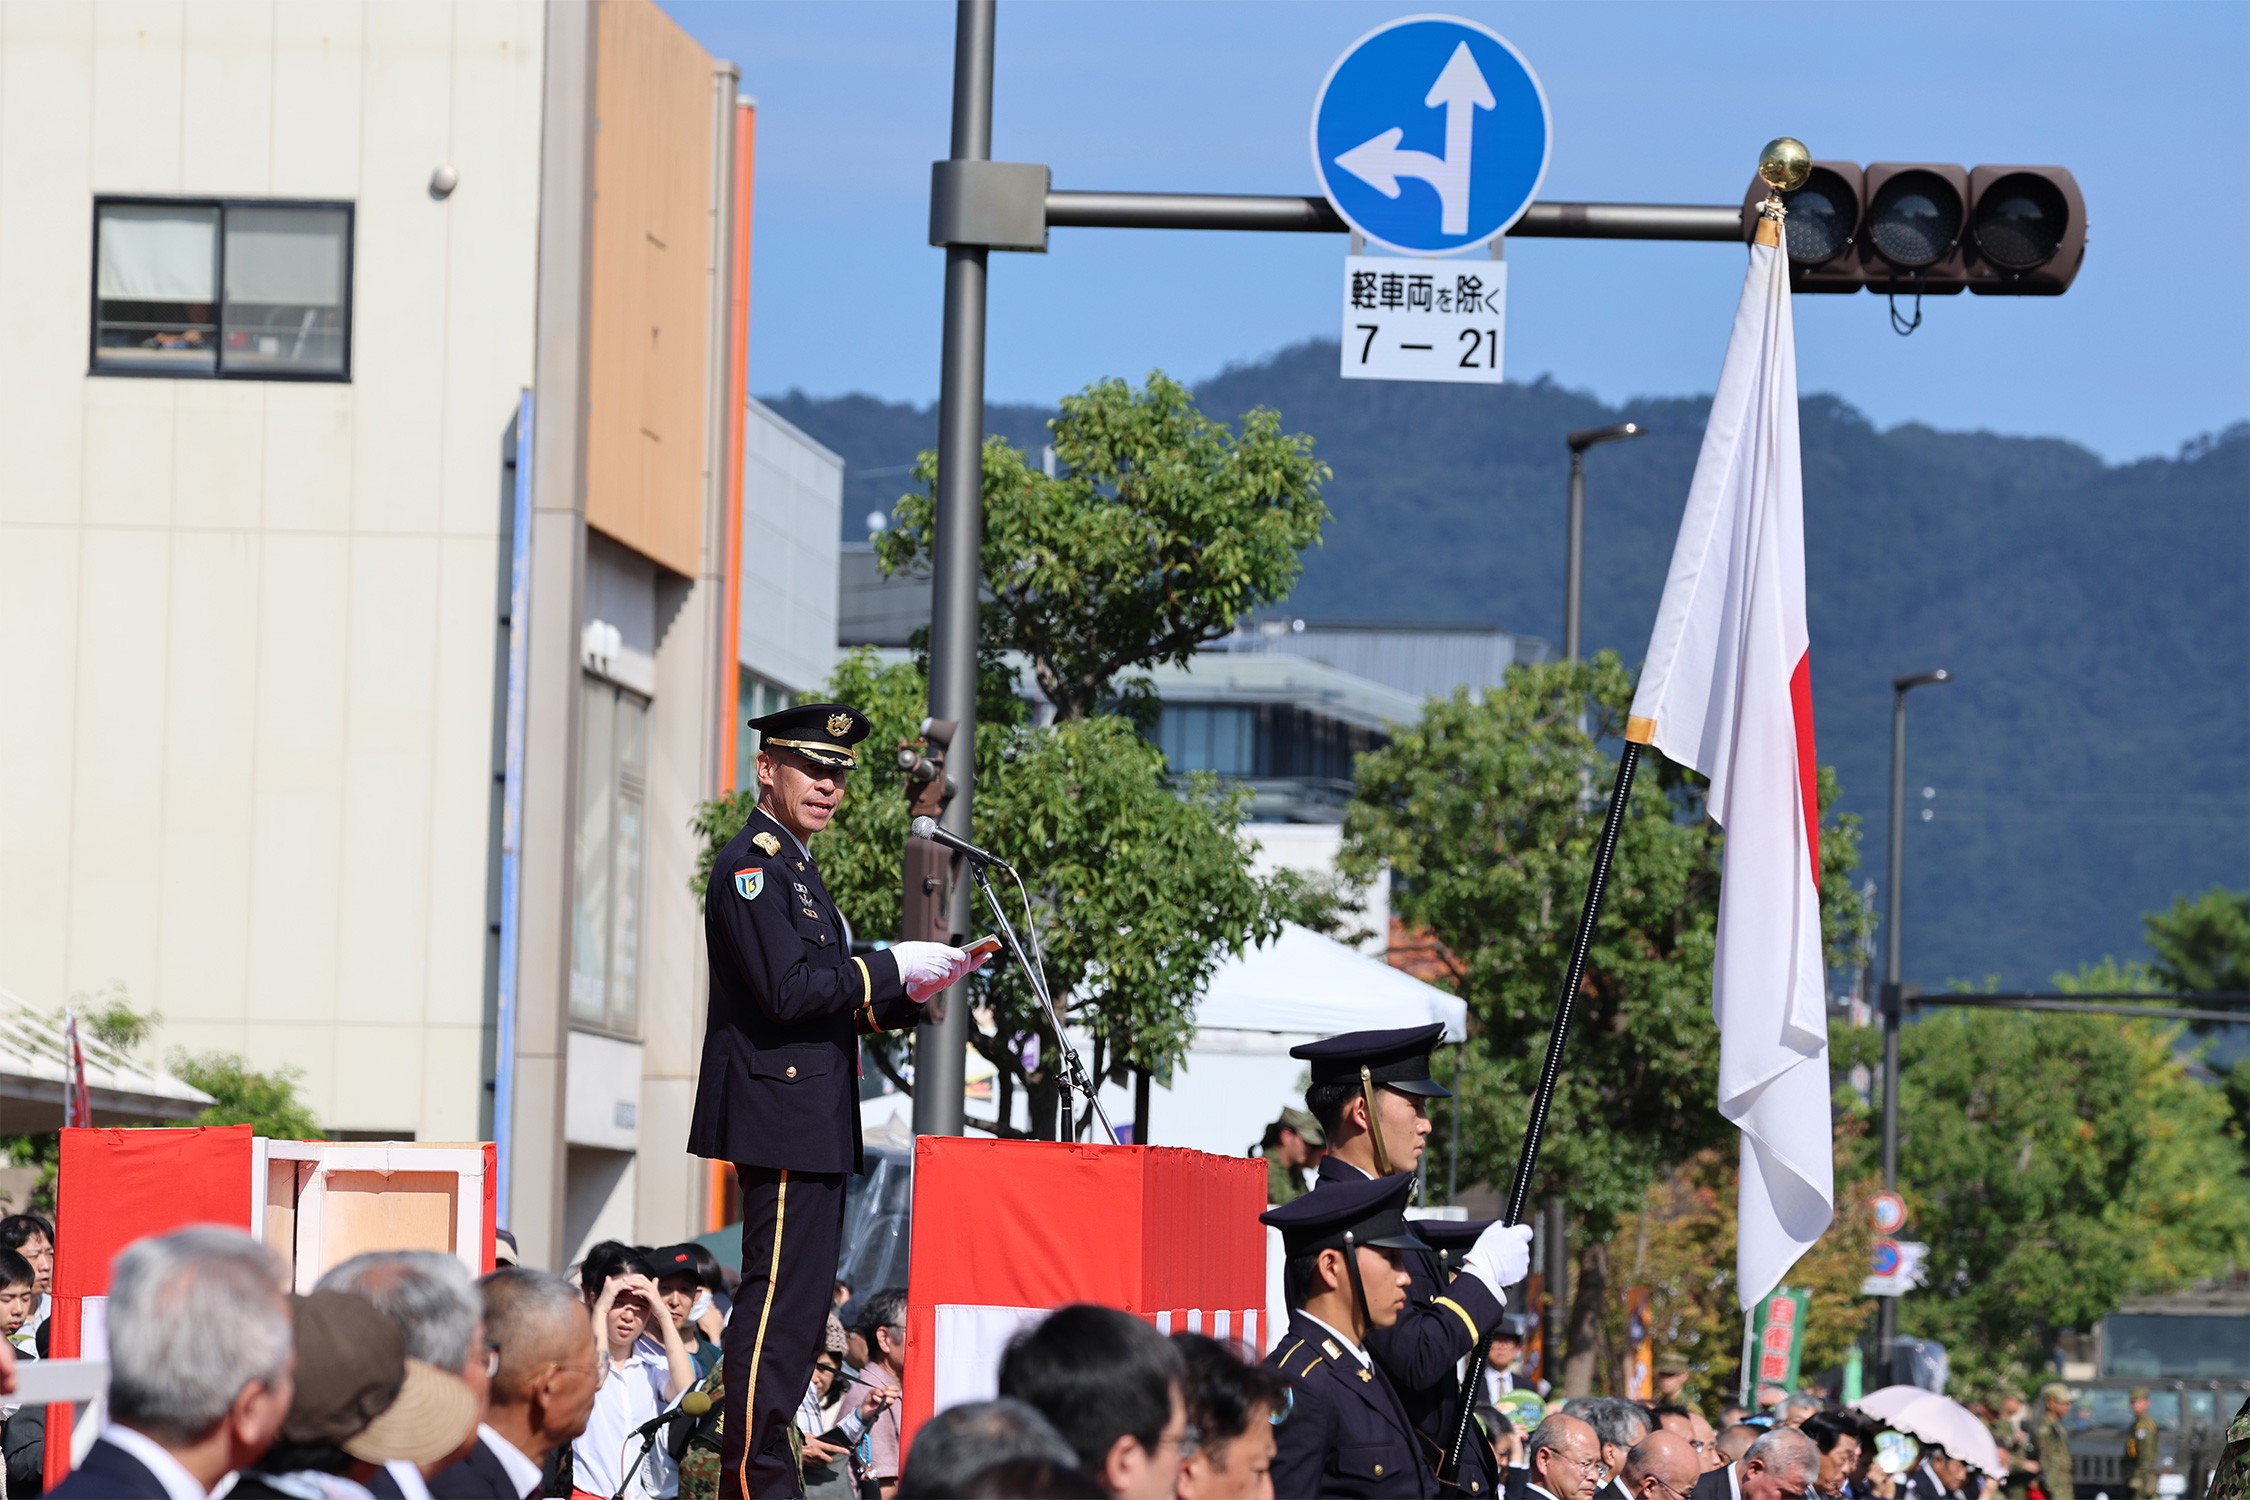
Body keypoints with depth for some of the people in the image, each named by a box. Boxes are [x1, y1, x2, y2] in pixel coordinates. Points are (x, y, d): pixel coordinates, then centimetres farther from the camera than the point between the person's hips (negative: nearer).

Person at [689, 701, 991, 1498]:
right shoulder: (751, 864, -10)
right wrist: (889, 967, -14)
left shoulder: (794, 868, 22)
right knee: (778, 1304, -12)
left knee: (797, 1308, 11)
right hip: (782, 1115, -11)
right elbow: (787, 990, -21)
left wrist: (912, 991, 10)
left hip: (812, 1124, 11)